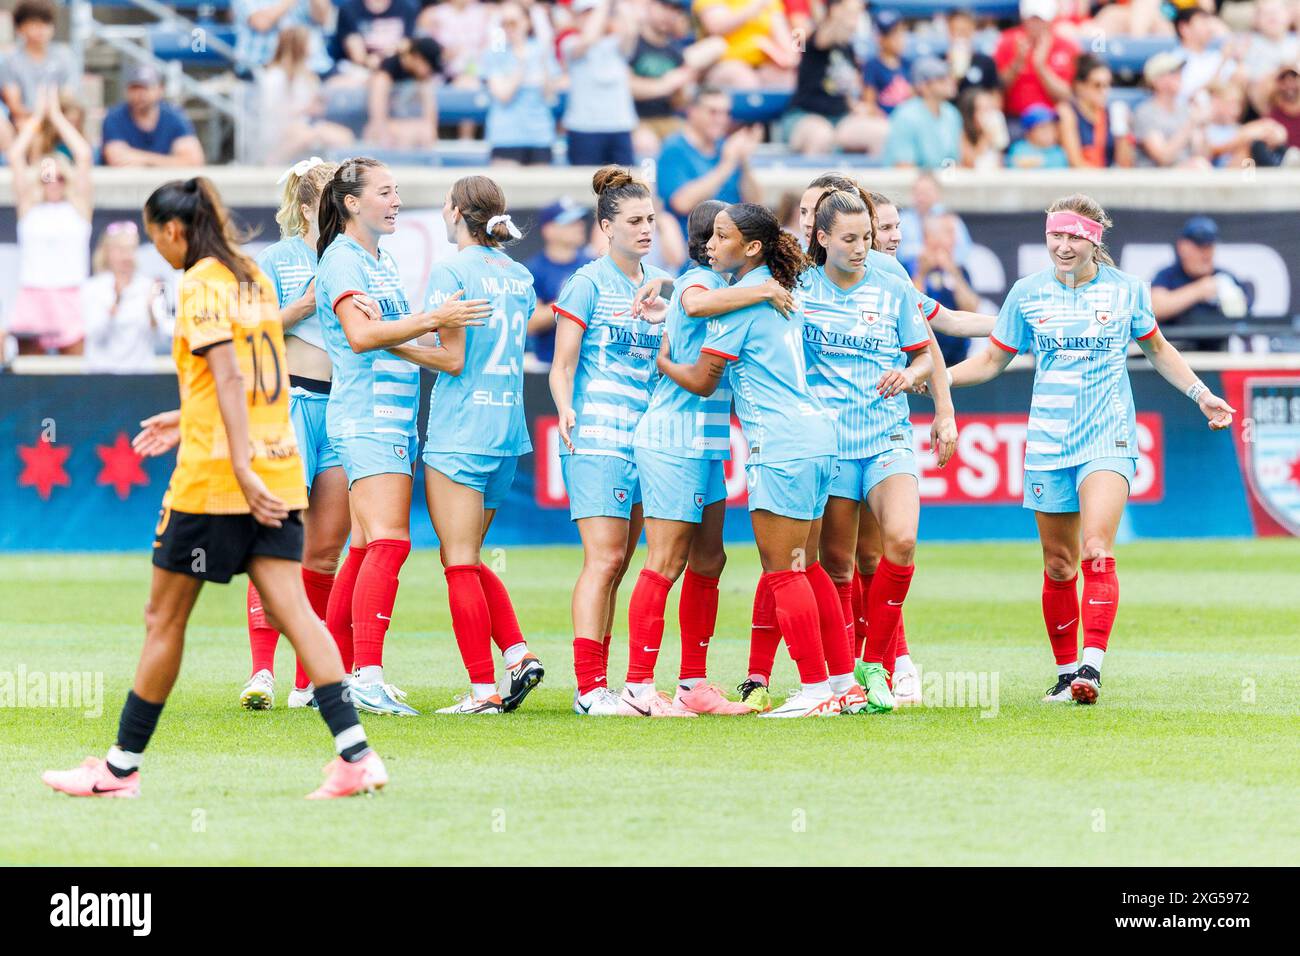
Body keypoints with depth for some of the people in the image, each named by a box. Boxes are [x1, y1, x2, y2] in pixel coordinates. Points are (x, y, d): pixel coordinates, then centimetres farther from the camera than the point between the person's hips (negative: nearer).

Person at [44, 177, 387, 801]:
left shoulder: (199, 286, -10)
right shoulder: (252, 277, 15)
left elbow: (229, 378, -20)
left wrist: (241, 467, -25)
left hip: (214, 473, -7)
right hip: (278, 466, 7)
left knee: (164, 618, 4)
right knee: (292, 611, -1)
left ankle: (121, 767, 13)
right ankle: (356, 755, -15)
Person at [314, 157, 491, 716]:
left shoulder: (381, 263, 20)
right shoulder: (341, 260, -9)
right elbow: (361, 335, -22)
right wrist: (433, 321, -25)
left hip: (394, 420, 10)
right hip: (366, 417, -10)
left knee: (367, 548, 8)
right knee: (389, 543, -18)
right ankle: (367, 680, -24)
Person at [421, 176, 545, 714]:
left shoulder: (451, 273, -9)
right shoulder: (520, 276, 13)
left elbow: (454, 360, -14)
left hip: (459, 429, -8)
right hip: (508, 428, 8)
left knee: (460, 563, -4)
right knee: (467, 559, 18)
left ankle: (484, 689, -7)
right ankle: (517, 654, 3)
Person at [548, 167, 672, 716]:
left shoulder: (661, 284, 13)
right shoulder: (589, 283, -4)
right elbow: (562, 365, -6)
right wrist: (565, 408, -22)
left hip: (649, 437, 6)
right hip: (597, 436, -6)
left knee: (618, 563, 7)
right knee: (604, 558, -12)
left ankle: (597, 682, 9)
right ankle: (590, 688, -14)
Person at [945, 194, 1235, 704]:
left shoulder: (1126, 289, 2)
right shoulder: (1027, 293, 4)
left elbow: (1157, 349, 19)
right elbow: (991, 360, 14)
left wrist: (1201, 393, 12)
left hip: (1107, 438, -2)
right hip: (1048, 445, 2)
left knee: (1096, 551, -20)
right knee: (1058, 564, 5)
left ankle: (1092, 665, -26)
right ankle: (1066, 671, 18)